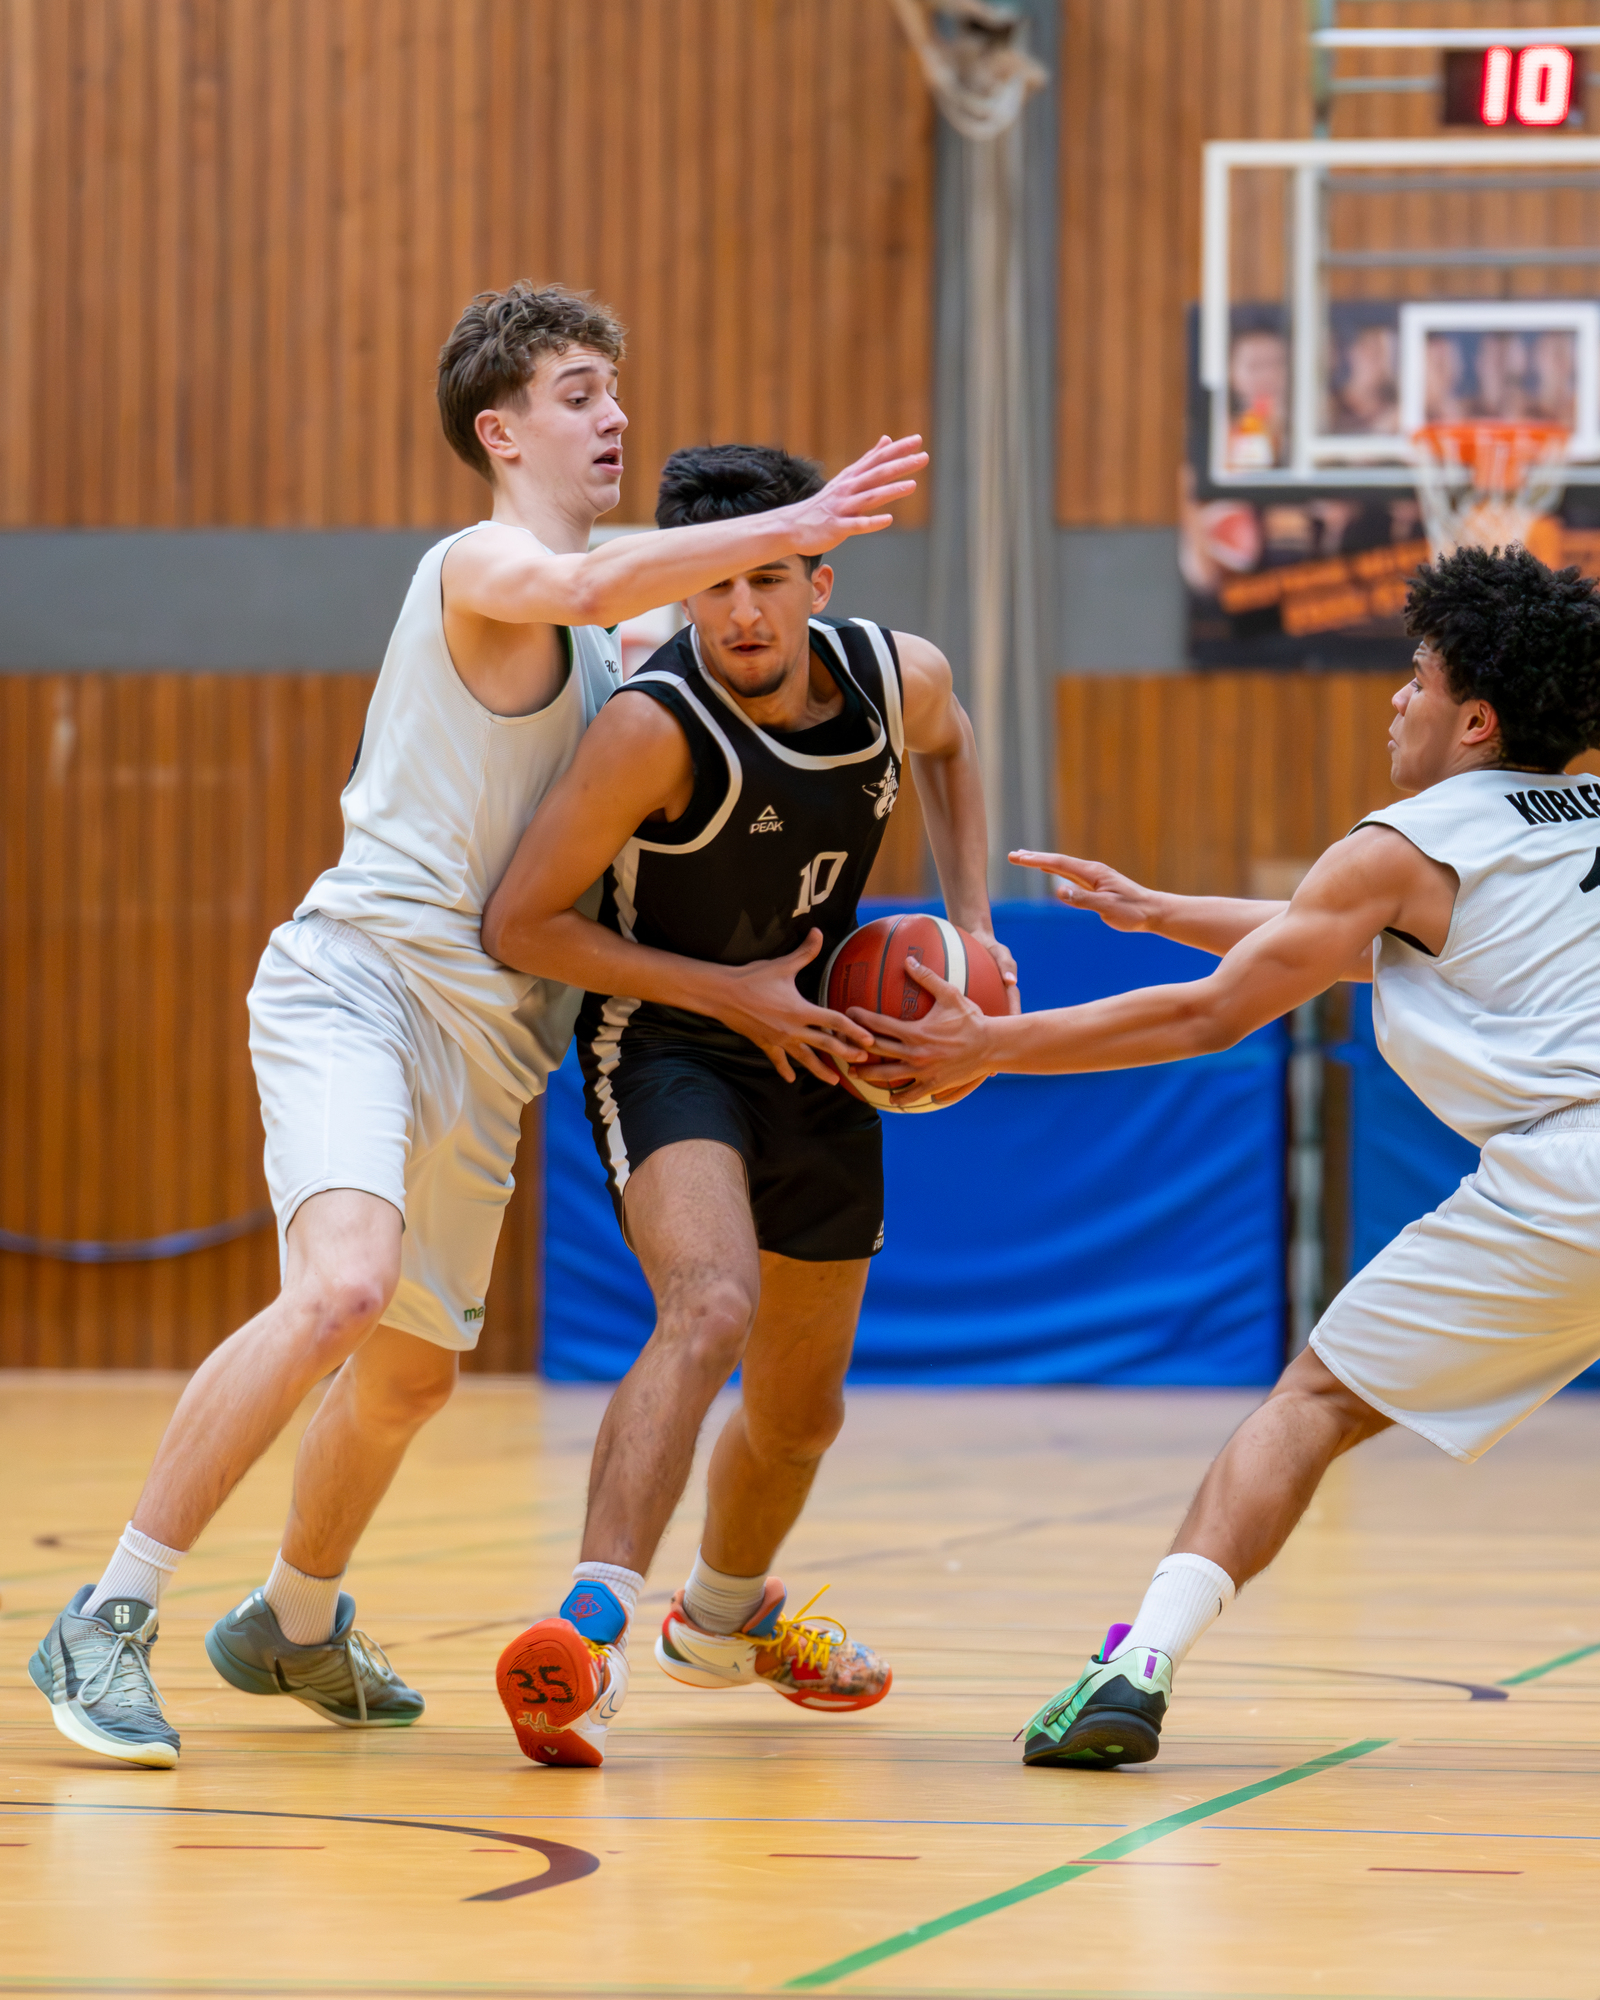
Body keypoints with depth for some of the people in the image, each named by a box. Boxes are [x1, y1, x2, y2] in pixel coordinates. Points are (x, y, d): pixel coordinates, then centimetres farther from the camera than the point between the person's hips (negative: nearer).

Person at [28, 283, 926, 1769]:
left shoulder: (604, 642, 20)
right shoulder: (482, 565, -9)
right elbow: (580, 586, -31)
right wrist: (789, 529, -38)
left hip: (484, 1036, 10)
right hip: (361, 980, -9)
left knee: (414, 1368, 21)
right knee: (344, 1285, -30)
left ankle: (294, 1624, 46)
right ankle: (107, 1625, -25)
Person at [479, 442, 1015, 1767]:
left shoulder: (901, 675, -12)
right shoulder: (657, 726, -28)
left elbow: (947, 748, 16)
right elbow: (522, 924, -22)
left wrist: (972, 930, 5)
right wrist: (730, 991, -22)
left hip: (815, 1056, 6)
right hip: (667, 1048, -6)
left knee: (802, 1408, 19)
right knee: (710, 1310, -35)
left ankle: (727, 1616, 48)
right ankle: (592, 1631, -41)